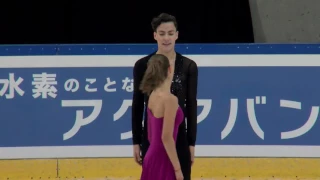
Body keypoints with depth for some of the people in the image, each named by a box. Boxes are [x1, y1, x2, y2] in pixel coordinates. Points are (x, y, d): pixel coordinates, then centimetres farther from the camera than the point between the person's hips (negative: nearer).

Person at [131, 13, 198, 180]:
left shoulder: (188, 66, 0)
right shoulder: (142, 65, -1)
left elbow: (191, 106, 2)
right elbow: (137, 105, 3)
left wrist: (192, 142, -1)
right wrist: (136, 142, 0)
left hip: (179, 136, 0)